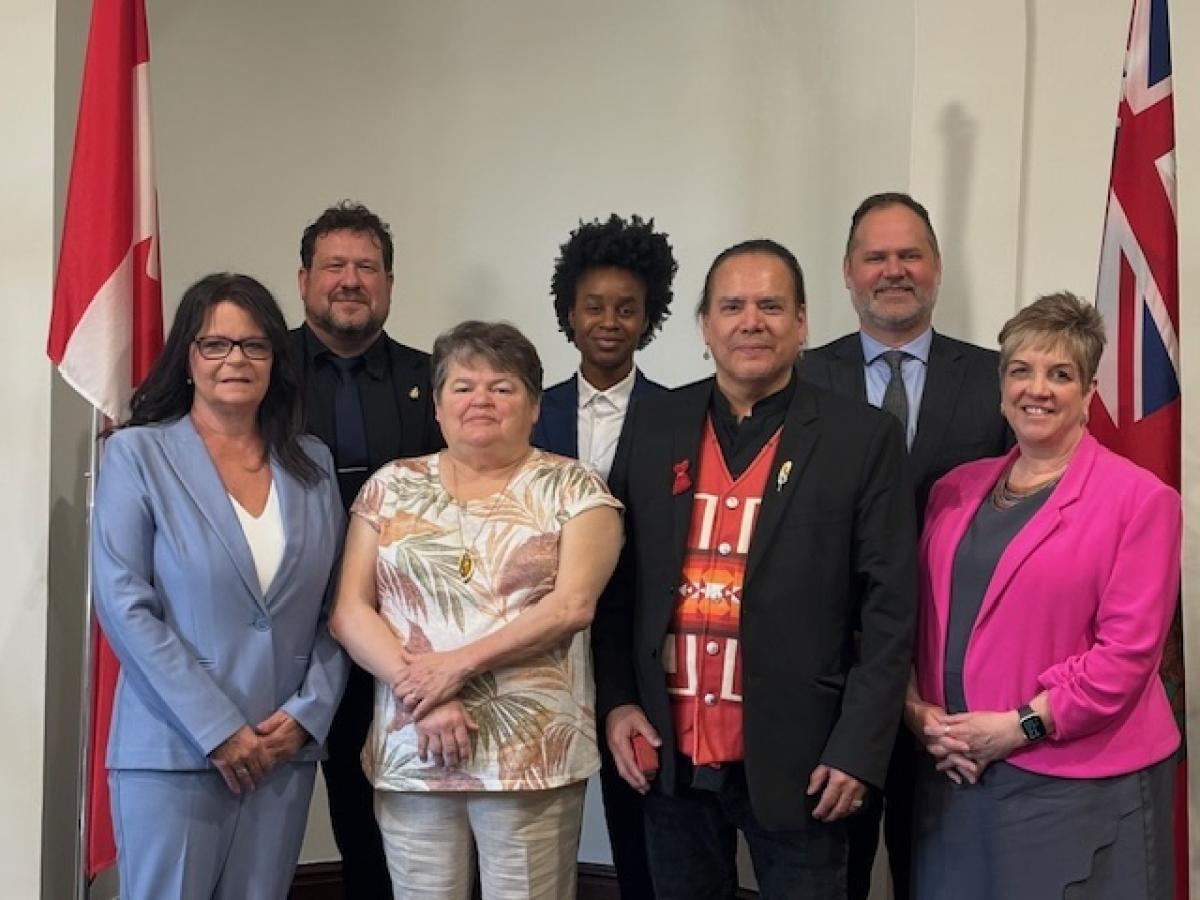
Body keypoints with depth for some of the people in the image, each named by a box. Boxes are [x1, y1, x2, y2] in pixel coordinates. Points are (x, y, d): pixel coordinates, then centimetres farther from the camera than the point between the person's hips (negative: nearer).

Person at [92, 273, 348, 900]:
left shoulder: (313, 464, 8)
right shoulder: (136, 453, -3)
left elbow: (337, 605, 8)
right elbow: (123, 605, -10)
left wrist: (308, 712, -6)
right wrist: (217, 729, -13)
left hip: (286, 748, 3)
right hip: (173, 749, -3)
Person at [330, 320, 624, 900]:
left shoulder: (573, 489, 2)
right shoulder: (392, 486, 9)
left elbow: (572, 604, -10)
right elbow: (350, 611, 3)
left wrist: (458, 664, -15)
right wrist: (420, 691, -10)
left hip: (534, 756, -2)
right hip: (411, 753, 2)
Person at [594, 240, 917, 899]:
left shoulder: (863, 437, -5)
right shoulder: (654, 424, 4)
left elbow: (889, 609, -6)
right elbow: (618, 579, 8)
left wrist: (857, 749, -10)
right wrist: (616, 700, 0)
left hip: (796, 756, -3)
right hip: (671, 753, 3)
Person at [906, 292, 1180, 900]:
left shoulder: (1140, 498, -6)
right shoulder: (956, 490, 9)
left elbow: (1128, 650, -12)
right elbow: (920, 615, 12)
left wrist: (1020, 726, -15)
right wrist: (916, 708, -3)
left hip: (1078, 783, -4)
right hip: (952, 772, 5)